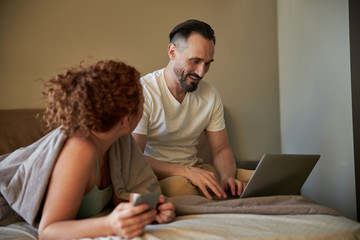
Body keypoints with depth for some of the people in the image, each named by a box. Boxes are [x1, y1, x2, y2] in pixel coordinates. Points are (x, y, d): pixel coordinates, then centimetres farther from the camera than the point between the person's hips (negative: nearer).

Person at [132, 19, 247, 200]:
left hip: (193, 169, 5)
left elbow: (221, 149, 8)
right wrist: (186, 171, -32)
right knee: (182, 185, -37)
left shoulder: (210, 94, 3)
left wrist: (227, 177, -16)